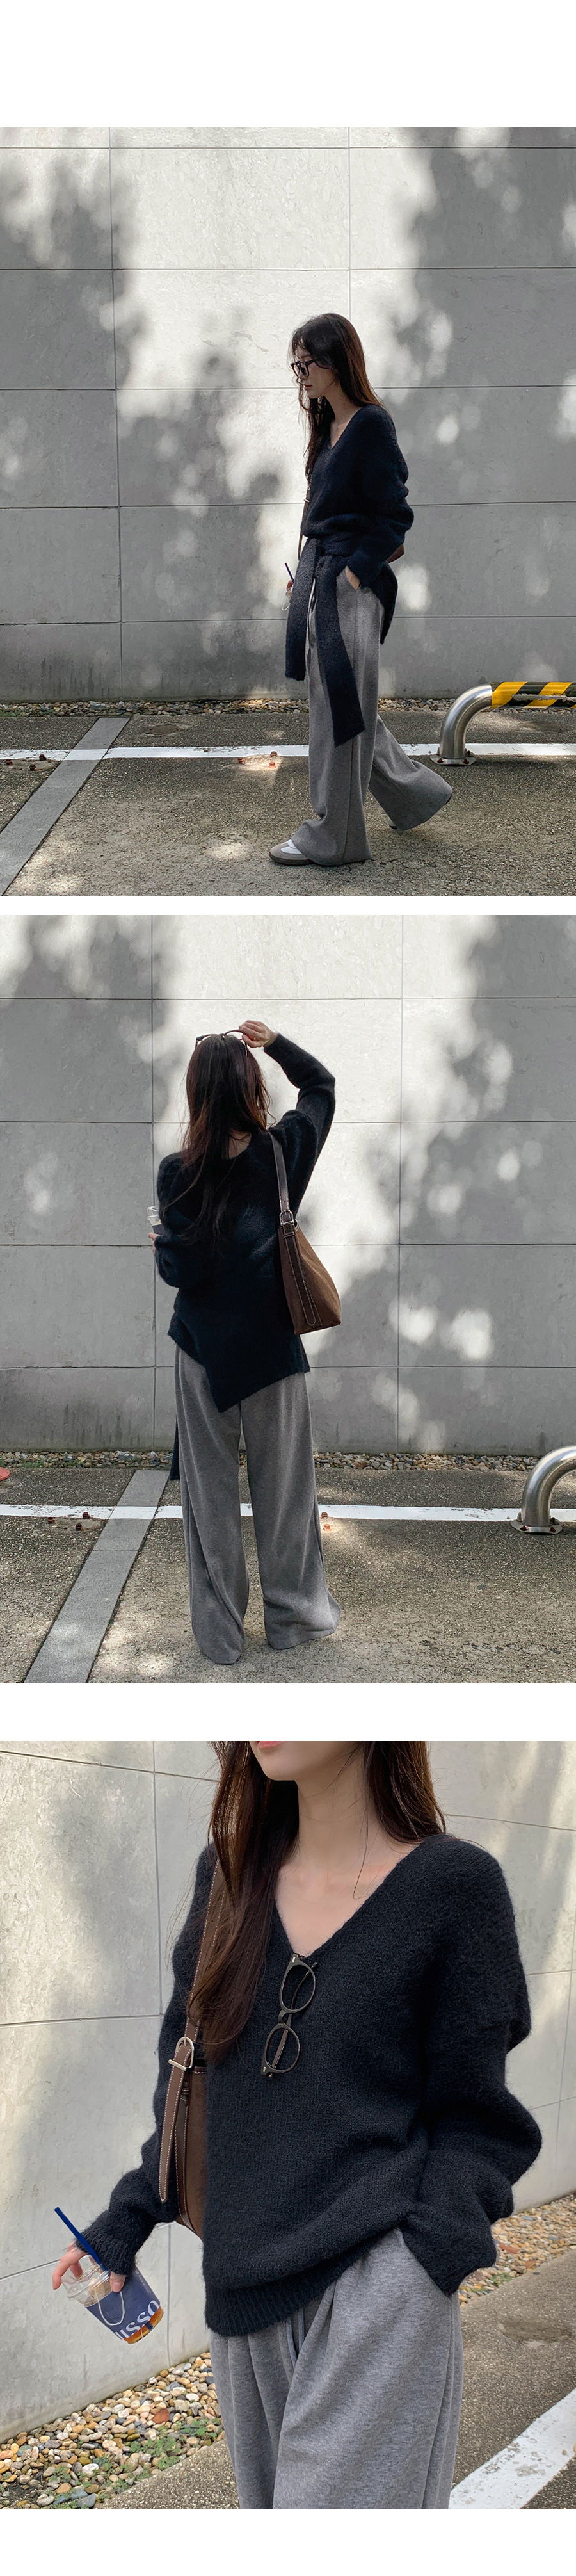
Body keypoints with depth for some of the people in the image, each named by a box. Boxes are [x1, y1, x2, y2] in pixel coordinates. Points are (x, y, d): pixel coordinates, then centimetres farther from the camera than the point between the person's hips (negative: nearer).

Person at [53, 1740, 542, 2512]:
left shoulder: (453, 1883, -6)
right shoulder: (232, 1874, 8)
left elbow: (472, 2120, -2)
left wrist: (419, 2271, -12)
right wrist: (126, 2221, 12)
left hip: (376, 2283, -5)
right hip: (244, 2295, 6)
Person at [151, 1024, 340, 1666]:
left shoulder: (179, 1174, -15)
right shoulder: (284, 1152, -7)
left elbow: (182, 1269, -13)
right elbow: (321, 1084, 12)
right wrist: (274, 1041, 8)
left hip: (205, 1348, -1)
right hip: (272, 1344, 2)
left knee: (210, 1491, 7)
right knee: (283, 1487, 13)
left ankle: (219, 1631, 12)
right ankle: (294, 1614, 22)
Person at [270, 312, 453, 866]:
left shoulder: (371, 425, -13)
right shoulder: (329, 427, 13)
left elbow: (394, 515, -14)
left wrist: (355, 572, -18)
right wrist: (307, 572, 13)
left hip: (350, 587, -9)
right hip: (318, 580, 9)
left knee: (339, 707, -3)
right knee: (339, 704, 14)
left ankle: (331, 837, 4)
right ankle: (416, 792, 28)